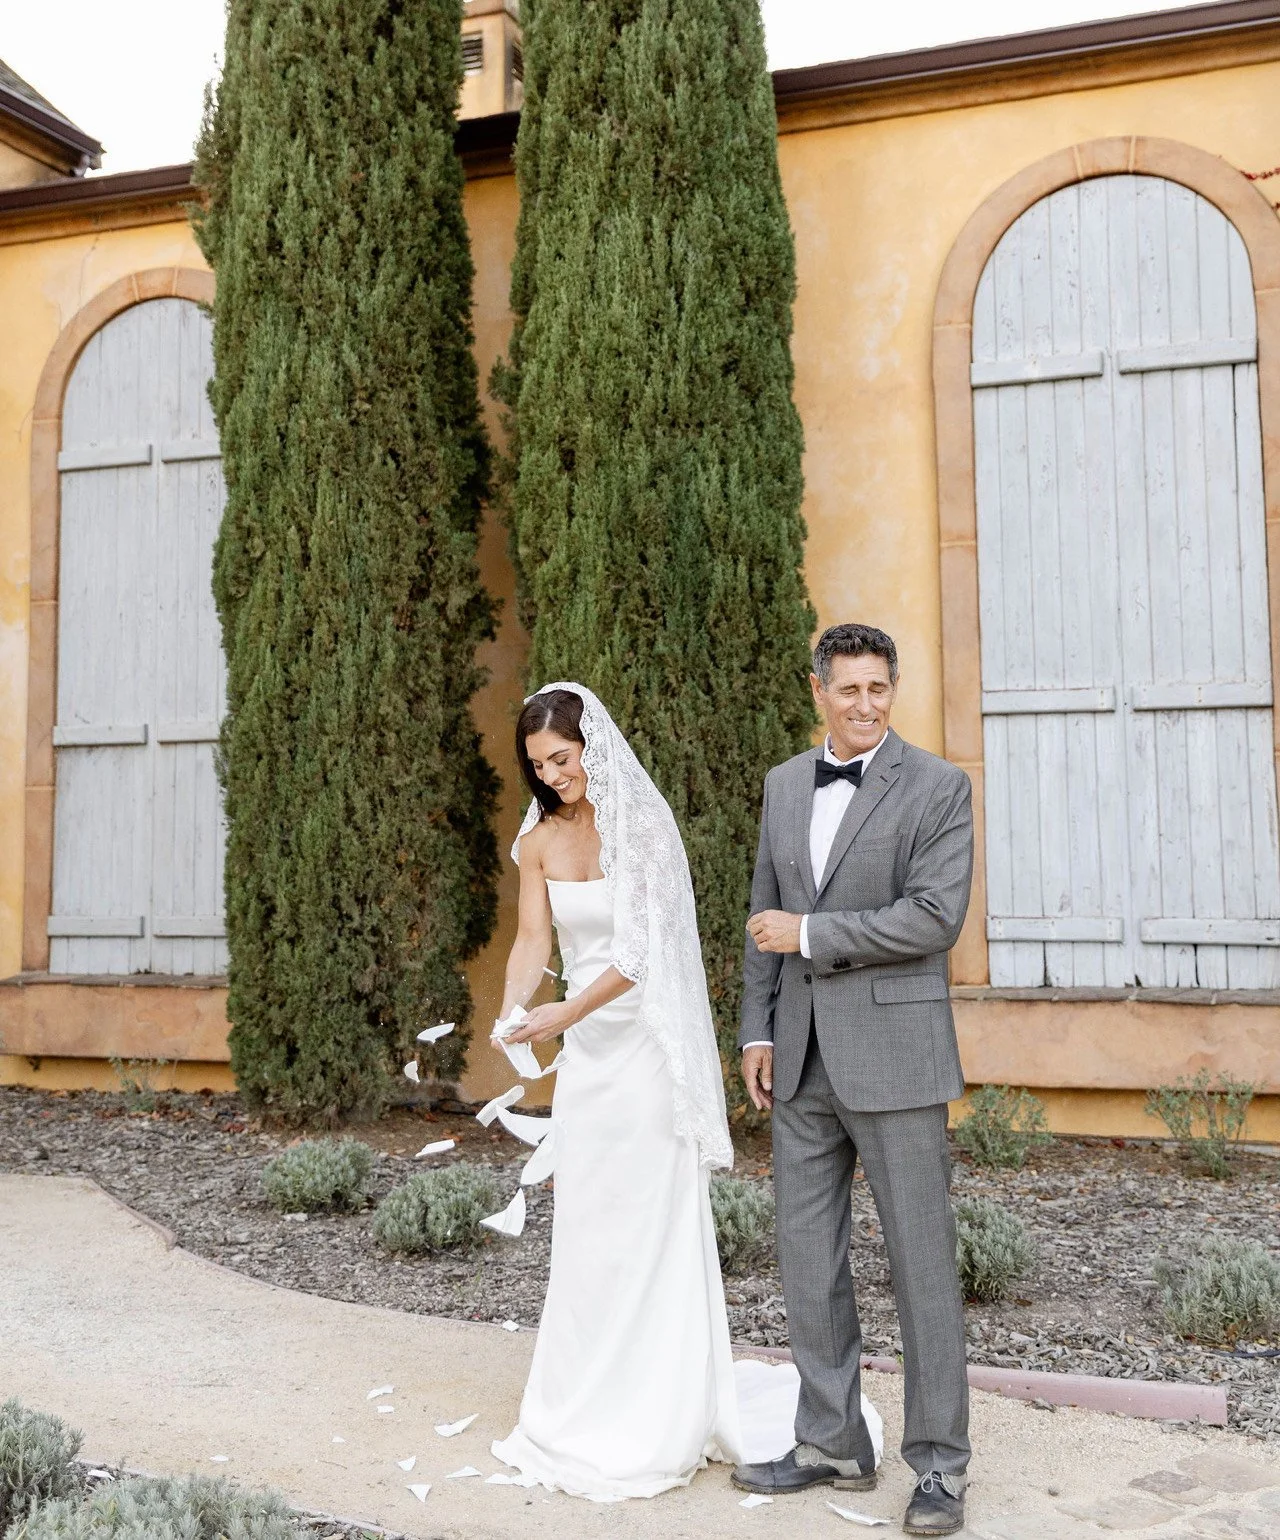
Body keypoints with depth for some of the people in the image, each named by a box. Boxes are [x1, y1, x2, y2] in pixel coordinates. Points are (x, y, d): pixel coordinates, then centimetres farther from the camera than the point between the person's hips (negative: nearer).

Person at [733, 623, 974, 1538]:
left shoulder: (937, 787, -6)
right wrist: (759, 1030, 9)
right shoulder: (784, 784, 11)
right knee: (808, 1259, 12)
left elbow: (936, 915, -16)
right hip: (803, 1060, 6)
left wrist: (810, 935, -13)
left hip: (894, 1054, -5)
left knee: (922, 1262, 4)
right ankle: (833, 1443, 27)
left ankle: (940, 1463, 18)